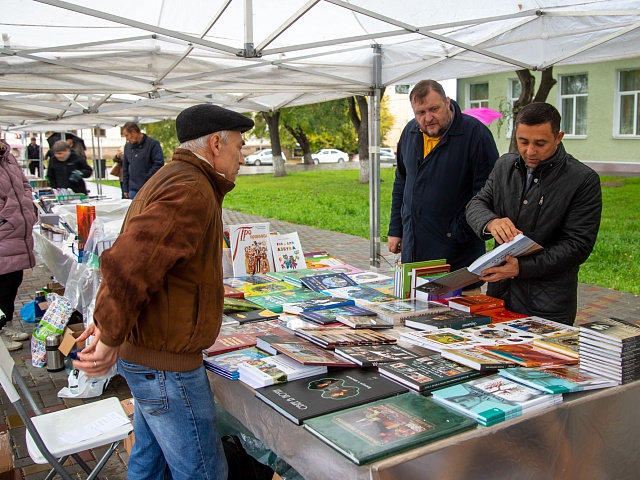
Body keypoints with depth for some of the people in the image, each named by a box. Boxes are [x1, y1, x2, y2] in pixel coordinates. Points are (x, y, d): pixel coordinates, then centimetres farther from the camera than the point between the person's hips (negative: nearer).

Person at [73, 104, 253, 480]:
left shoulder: (169, 180, 14)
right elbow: (127, 265, -32)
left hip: (143, 351, 10)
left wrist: (109, 318, 11)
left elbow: (130, 256, 19)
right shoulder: (191, 191, -22)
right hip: (167, 364, -10)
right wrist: (111, 338, -20)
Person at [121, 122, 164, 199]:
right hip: (133, 190, 6)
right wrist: (126, 189, 14)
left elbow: (159, 164, -12)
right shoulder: (128, 146, 14)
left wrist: (147, 178, -13)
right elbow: (125, 168, 19)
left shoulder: (153, 144, -6)